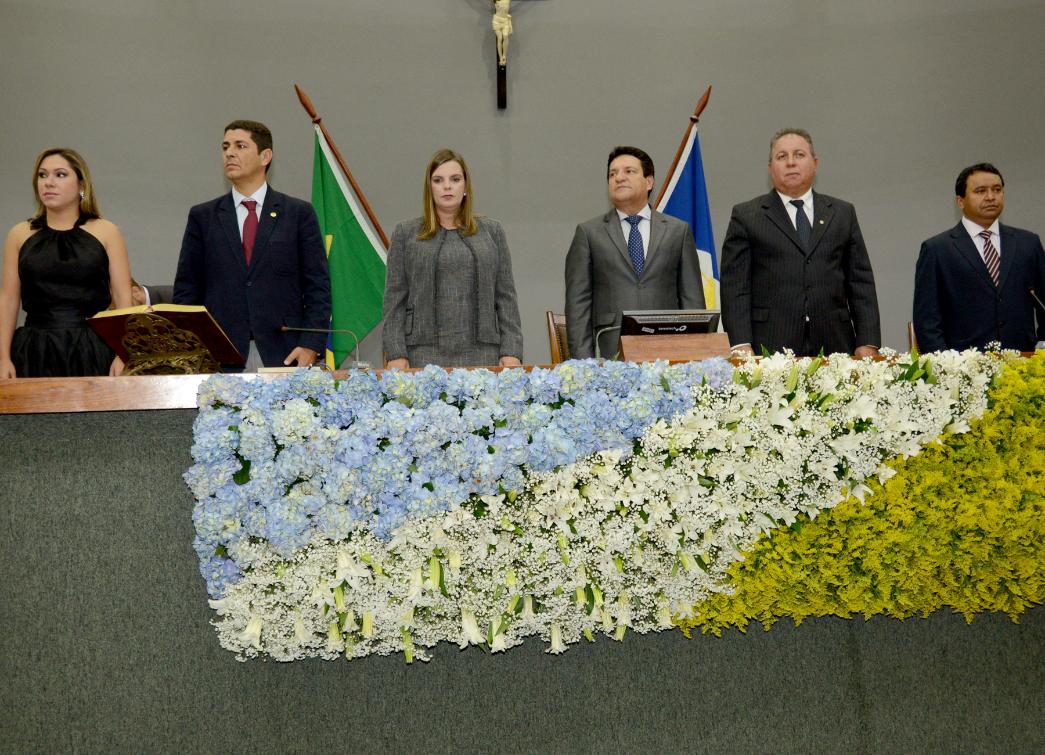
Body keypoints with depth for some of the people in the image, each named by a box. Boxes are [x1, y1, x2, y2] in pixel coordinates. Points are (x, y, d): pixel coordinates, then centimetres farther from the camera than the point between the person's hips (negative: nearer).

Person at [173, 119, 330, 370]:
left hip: (284, 355, -1)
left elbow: (318, 287, 4)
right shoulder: (203, 216, 12)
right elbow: (186, 290, 10)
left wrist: (310, 345, -8)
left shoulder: (299, 213, 7)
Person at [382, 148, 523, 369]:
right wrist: (396, 354, -4)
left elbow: (506, 297, 9)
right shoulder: (405, 234, 9)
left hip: (482, 354, 1)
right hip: (425, 354, -1)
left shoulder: (491, 231, 13)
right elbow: (394, 300, 5)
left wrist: (511, 352, 0)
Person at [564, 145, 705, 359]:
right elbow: (578, 303, 4)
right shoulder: (588, 233, 8)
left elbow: (692, 299, 9)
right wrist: (584, 363, -5)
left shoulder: (678, 231, 11)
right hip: (610, 355, -1)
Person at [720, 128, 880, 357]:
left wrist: (868, 343, 2)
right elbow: (735, 286, 0)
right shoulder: (746, 216, 7)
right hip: (769, 349, -2)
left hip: (833, 347, 2)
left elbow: (861, 283, 12)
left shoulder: (842, 213, 15)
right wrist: (741, 346, -11)